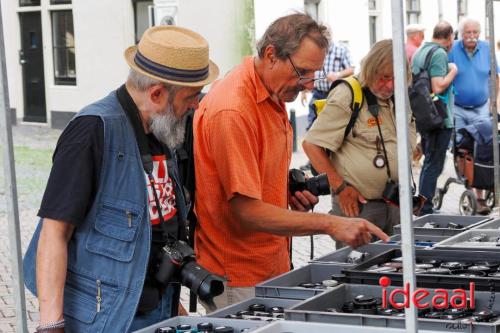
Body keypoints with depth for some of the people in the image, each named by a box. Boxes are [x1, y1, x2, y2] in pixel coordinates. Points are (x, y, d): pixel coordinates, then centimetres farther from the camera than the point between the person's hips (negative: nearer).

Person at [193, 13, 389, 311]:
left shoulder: (273, 96, 7)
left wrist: (290, 192, 1)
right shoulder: (233, 111, -23)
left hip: (273, 269, 9)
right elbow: (246, 211, -25)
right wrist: (331, 224, -28)